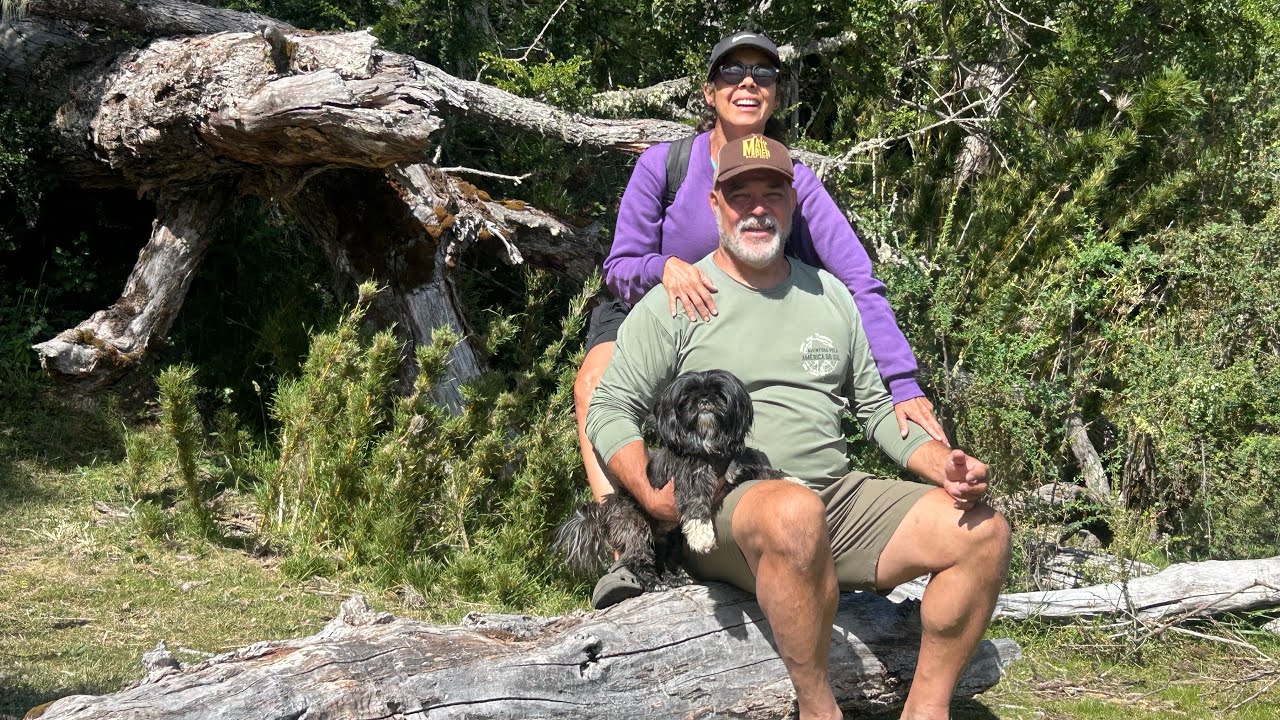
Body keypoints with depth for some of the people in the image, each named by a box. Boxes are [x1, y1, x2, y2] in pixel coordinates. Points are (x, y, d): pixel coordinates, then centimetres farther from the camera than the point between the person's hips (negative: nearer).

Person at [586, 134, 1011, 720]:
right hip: (721, 510, -5)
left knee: (983, 531, -13)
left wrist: (945, 466, 1)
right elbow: (609, 411, 1)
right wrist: (652, 496, -18)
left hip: (839, 496, 6)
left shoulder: (829, 295, 17)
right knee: (796, 514, -41)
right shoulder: (676, 302, 3)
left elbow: (877, 408, 20)